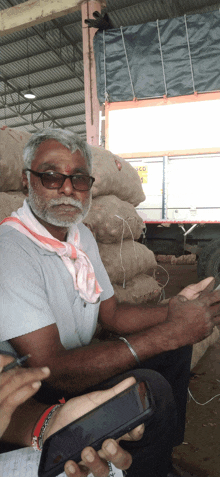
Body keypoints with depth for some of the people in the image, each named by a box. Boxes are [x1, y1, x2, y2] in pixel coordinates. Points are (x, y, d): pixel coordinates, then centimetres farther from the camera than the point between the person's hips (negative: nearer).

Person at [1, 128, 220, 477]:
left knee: (178, 347, 8)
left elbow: (111, 314, 5)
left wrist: (174, 311, -14)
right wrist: (167, 332, -30)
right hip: (36, 397, -8)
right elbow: (51, 370, -31)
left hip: (78, 359, 9)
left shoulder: (82, 236, 3)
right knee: (149, 390, -28)